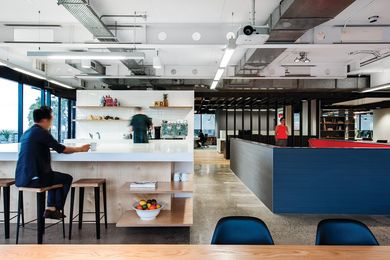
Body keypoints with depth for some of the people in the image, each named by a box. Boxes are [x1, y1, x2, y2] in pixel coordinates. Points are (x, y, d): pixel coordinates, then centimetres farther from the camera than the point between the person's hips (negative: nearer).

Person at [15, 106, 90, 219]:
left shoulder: (27, 132, 12)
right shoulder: (41, 132, -12)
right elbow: (62, 149, -8)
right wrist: (80, 149, 6)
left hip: (21, 178, 9)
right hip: (33, 178, -9)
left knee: (55, 176, 29)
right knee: (67, 178, 10)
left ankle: (50, 208, 25)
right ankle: (55, 209, 20)